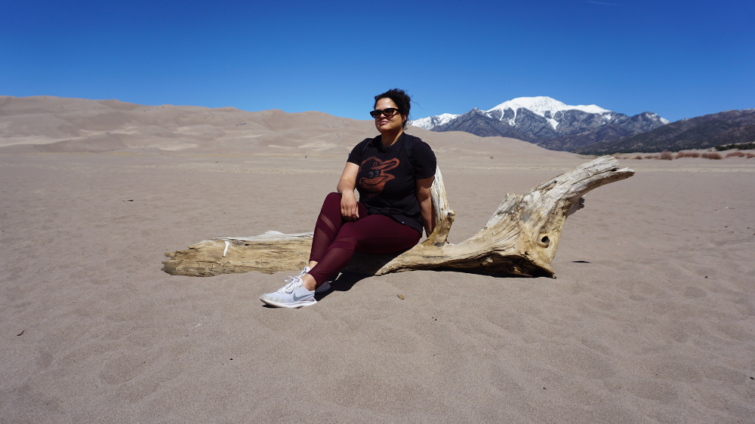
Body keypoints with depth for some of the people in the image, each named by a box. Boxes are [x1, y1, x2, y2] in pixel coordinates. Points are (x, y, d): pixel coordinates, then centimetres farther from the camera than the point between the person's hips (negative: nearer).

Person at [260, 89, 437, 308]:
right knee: (333, 200, -25)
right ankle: (312, 269, -37)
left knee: (350, 233, -33)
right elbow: (346, 180, -3)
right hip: (368, 215, 5)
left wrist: (433, 238, 3)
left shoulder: (417, 149, -5)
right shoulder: (364, 148, 9)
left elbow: (424, 197, -3)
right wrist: (347, 191, -28)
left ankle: (305, 286, -48)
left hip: (403, 225, -5)